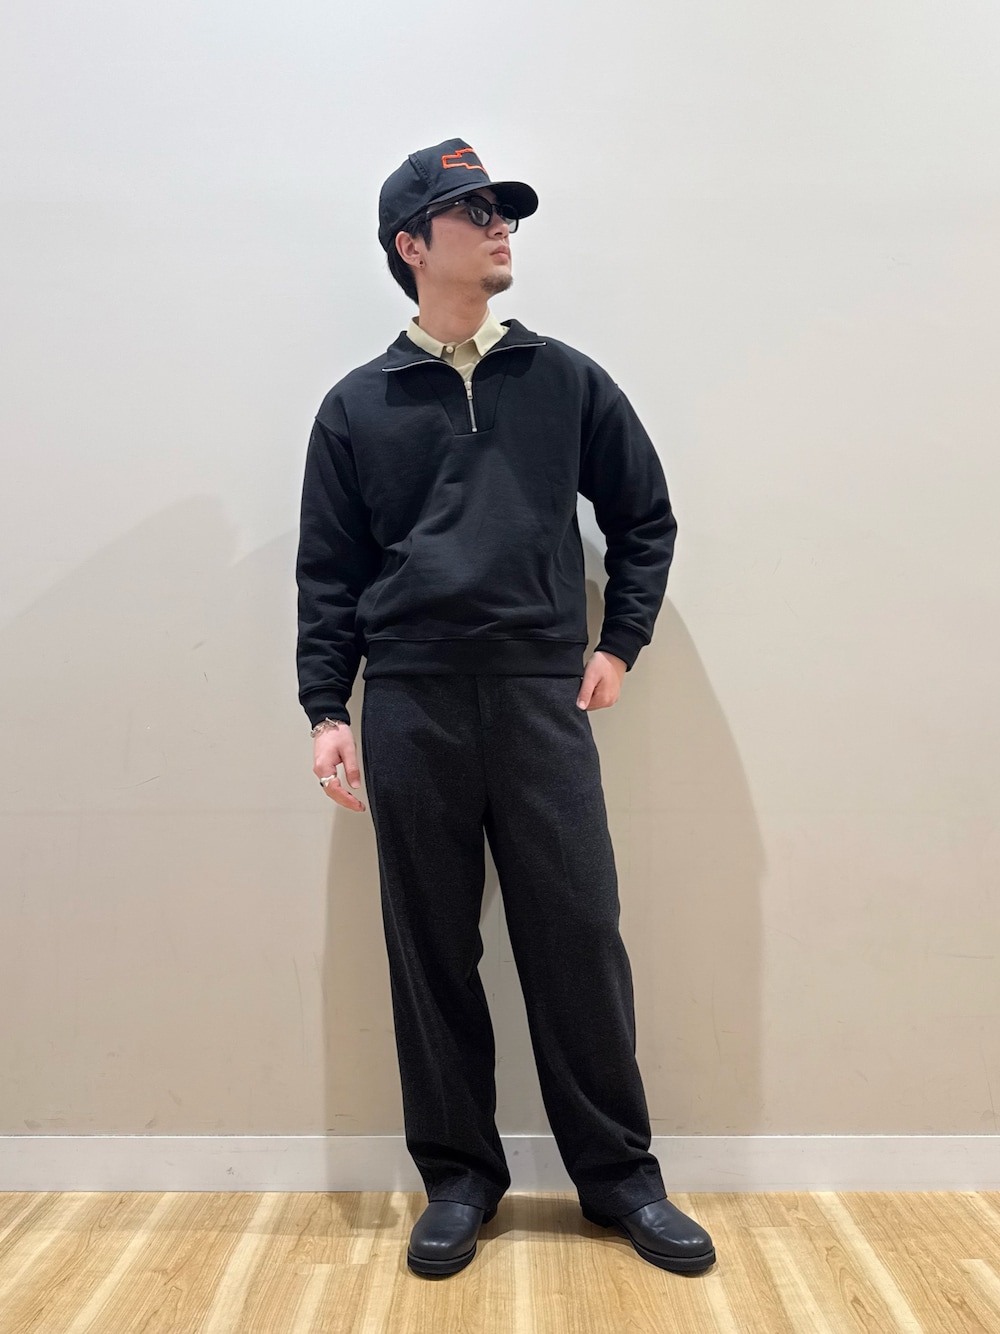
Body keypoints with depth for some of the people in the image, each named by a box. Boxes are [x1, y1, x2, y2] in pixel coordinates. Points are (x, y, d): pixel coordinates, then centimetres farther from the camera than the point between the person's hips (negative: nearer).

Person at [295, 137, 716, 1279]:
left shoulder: (565, 381, 11)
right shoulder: (357, 407, 9)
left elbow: (645, 519, 17)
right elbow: (328, 575, 7)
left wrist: (621, 643, 9)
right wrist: (326, 711, 1)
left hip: (542, 702, 0)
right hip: (409, 711, 0)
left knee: (579, 947, 2)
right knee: (432, 956, 7)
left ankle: (620, 1177, 19)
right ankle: (458, 1176, 23)